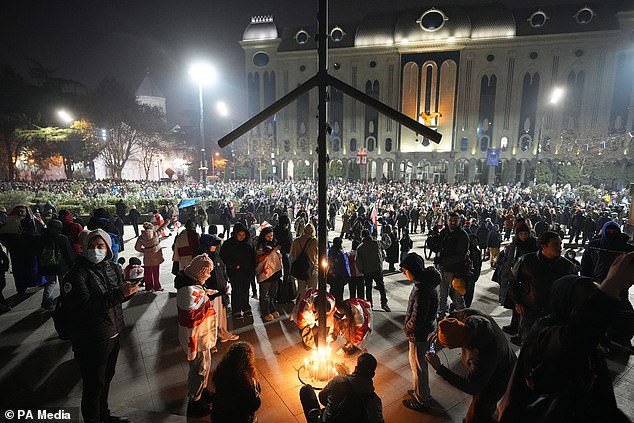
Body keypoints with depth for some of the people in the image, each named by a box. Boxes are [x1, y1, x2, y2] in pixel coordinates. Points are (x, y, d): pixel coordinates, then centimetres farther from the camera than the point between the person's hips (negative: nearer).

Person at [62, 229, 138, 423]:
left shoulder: (113, 268, 0)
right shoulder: (77, 274, -18)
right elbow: (85, 307, -27)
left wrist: (129, 289, -11)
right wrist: (119, 293, -32)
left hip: (113, 334, 6)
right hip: (91, 340, -6)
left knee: (106, 378, 25)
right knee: (94, 385, 10)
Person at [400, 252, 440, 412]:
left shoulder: (422, 289, -34)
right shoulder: (427, 278, -4)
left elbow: (416, 320, -28)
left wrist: (406, 329, -13)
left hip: (419, 334, -9)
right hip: (427, 329, 9)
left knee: (418, 367, 13)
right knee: (418, 364, 27)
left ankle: (421, 400, 34)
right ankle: (421, 391, 48)